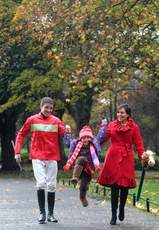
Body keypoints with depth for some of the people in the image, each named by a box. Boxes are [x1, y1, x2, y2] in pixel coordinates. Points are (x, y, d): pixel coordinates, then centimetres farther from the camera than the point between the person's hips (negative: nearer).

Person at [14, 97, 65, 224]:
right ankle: (42, 212, -4)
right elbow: (21, 135, 10)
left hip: (52, 157, 2)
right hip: (37, 157, -2)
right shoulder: (32, 120, 2)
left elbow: (64, 134, -6)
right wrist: (17, 151, 4)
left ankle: (51, 213, 14)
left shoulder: (56, 121, 3)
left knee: (51, 186, 4)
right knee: (41, 183, -14)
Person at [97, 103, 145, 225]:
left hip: (126, 158, -1)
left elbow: (138, 144, 2)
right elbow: (103, 138, 6)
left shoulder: (134, 127, 5)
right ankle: (114, 215, 6)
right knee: (114, 187, -3)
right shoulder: (112, 125, 10)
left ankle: (122, 208, 28)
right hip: (113, 158, 1)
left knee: (125, 186, -1)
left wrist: (143, 157, -9)